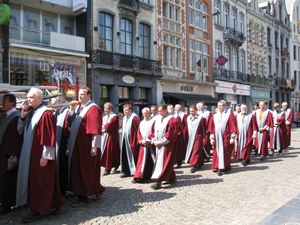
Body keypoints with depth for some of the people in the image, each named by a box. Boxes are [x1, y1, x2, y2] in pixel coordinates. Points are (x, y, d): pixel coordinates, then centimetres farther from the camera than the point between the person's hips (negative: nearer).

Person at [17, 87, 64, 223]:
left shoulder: (46, 114, -15)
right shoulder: (30, 113, 12)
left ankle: (38, 210, 13)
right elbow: (20, 132, 14)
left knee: (39, 182, 1)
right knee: (33, 180, 16)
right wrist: (22, 117, 0)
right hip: (30, 153, 9)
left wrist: (46, 156, -22)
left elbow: (49, 137, -20)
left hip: (40, 155, -9)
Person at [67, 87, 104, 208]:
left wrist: (95, 146, -21)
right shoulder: (78, 107, 14)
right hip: (77, 145, 9)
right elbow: (70, 124, 11)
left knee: (85, 171, 0)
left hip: (87, 146, -9)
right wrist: (72, 110, -3)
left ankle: (83, 196, 11)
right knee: (78, 170, 15)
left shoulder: (93, 109, -12)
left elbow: (96, 129, -18)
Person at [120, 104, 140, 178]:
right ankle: (126, 171, 19)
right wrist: (123, 135, 14)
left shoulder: (134, 118, -13)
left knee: (132, 155, -2)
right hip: (125, 139, 9)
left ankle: (135, 171, 8)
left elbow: (138, 129, -17)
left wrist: (137, 140, -19)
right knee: (124, 156, 10)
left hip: (132, 139, -8)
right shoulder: (124, 118, 14)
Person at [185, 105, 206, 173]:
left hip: (198, 137, -6)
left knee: (196, 151, -5)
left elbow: (204, 129, -6)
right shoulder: (188, 118, 4)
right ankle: (199, 163, 28)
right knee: (190, 150, 12)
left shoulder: (201, 118, -11)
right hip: (190, 138, 6)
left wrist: (204, 138, -4)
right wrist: (187, 136, 9)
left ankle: (194, 165, -2)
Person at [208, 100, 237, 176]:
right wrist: (212, 138, 6)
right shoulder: (215, 116, 10)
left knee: (224, 152, -1)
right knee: (217, 152, 7)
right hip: (217, 138, 4)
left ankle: (221, 168, 5)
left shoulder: (229, 114, -2)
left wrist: (232, 137, -11)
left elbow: (233, 126, -7)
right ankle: (217, 166, 16)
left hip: (226, 138, -4)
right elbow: (212, 128, 11)